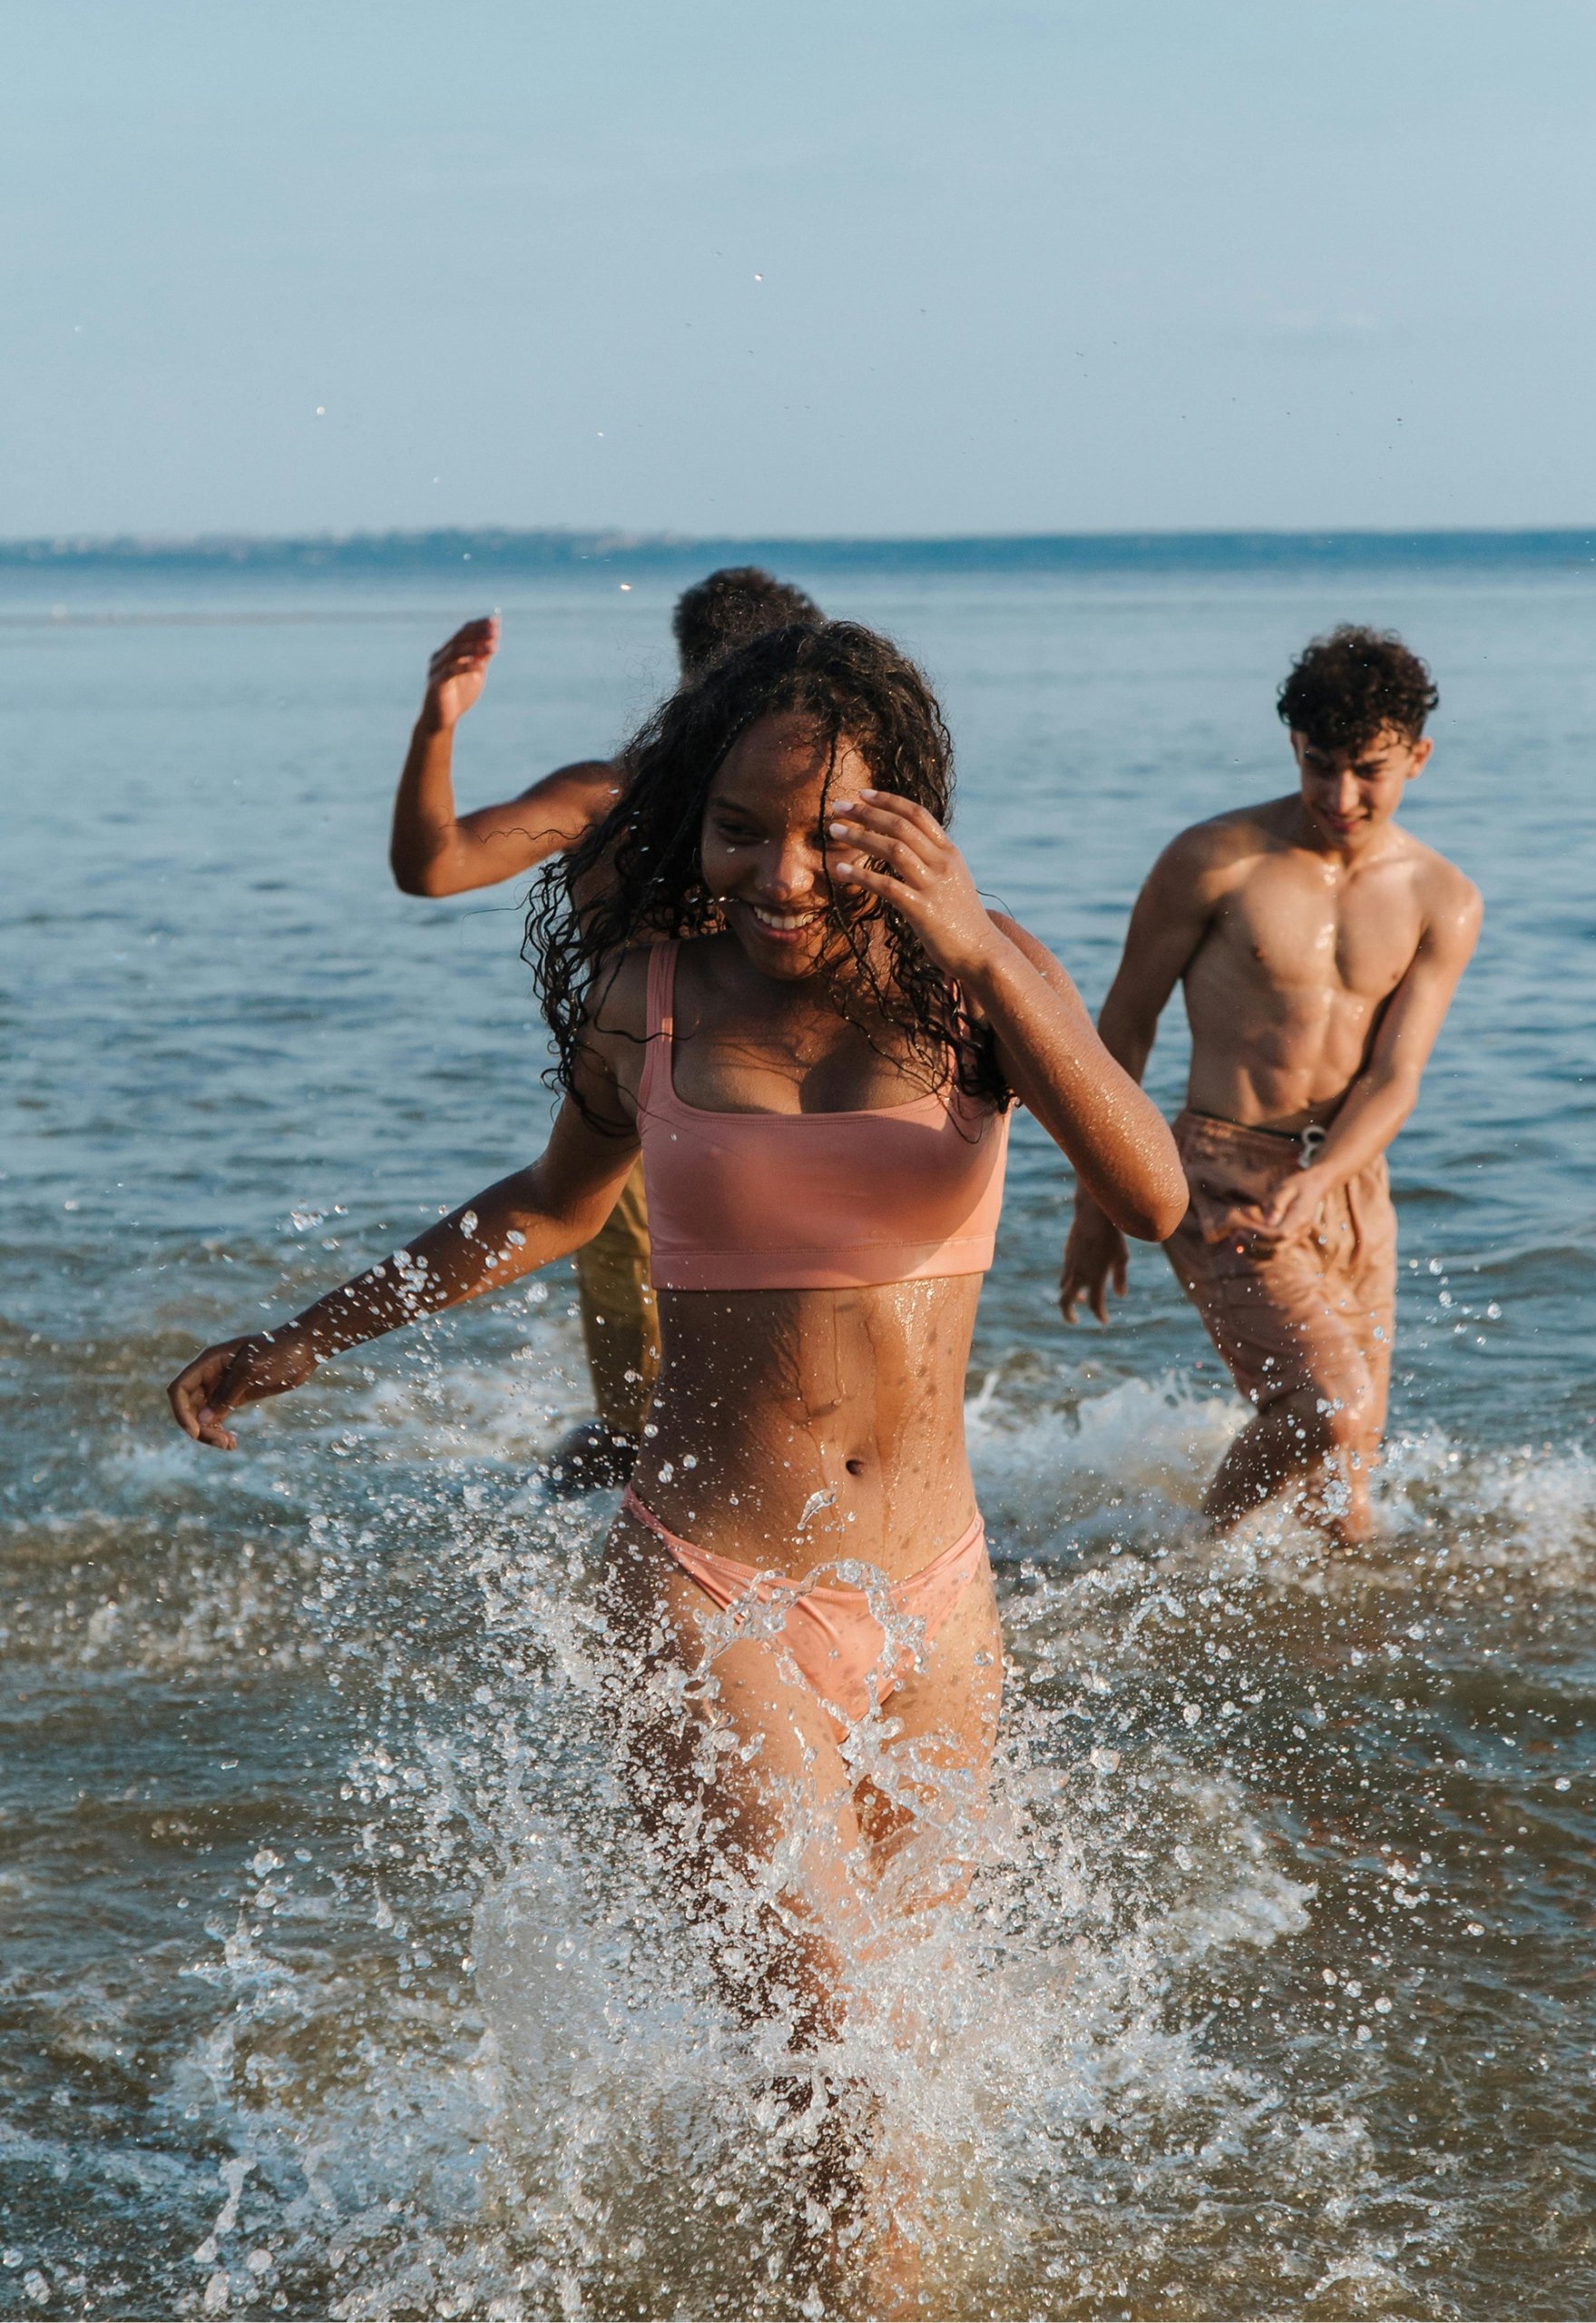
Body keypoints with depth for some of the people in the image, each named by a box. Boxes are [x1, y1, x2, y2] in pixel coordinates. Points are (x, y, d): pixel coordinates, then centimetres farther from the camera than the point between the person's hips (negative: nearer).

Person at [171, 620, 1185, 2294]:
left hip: (930, 1605, 2)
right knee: (822, 2050, -16)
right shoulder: (646, 996, -3)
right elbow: (555, 1202, 18)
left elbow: (1155, 1199, -21)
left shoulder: (970, 976, -4)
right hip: (707, 1596, -2)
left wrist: (978, 949, -30)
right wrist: (301, 1343, 20)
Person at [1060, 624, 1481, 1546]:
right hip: (1225, 1179, -4)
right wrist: (1098, 1205, 4)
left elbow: (1395, 1079, -5)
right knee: (1330, 1411, -21)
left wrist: (1317, 1180, -25)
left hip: (1350, 1186, 5)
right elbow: (1125, 1026, 1)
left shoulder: (1444, 902, 1)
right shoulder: (1216, 862, -8)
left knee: (1346, 1474, 8)